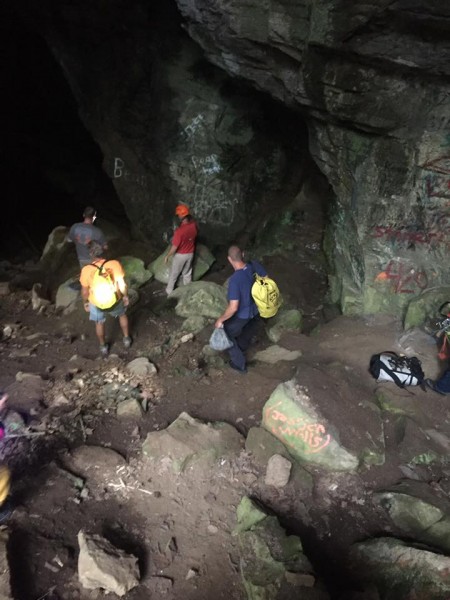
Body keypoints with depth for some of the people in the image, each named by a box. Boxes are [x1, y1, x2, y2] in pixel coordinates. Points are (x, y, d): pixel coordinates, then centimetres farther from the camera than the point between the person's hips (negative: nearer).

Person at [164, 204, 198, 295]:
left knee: (173, 274, 16)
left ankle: (169, 291, 33)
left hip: (180, 255, -5)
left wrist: (167, 256, -12)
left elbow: (174, 247, -26)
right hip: (190, 254, 5)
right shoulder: (194, 225, -14)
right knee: (187, 273, 24)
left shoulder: (180, 230, -33)